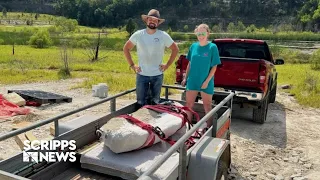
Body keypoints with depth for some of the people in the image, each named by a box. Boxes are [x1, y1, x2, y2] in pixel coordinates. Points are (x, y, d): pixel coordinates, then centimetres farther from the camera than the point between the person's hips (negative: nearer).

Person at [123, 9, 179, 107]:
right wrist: (132, 65, 0)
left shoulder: (164, 36, -5)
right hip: (142, 74, 0)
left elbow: (175, 49, 6)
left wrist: (167, 65, 0)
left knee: (155, 102, 13)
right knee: (141, 102, 6)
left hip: (157, 75, 0)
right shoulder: (138, 34, -4)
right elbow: (126, 48, 7)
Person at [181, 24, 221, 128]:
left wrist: (207, 81, -14)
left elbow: (214, 67, -8)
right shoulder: (193, 46, 3)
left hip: (206, 82, -4)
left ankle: (209, 128, 22)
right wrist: (185, 78, 9)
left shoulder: (212, 47, -8)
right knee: (189, 105, 11)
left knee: (207, 106, 9)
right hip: (192, 81, 4)